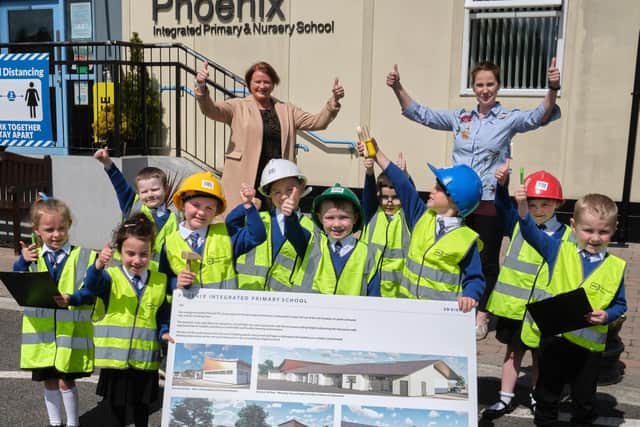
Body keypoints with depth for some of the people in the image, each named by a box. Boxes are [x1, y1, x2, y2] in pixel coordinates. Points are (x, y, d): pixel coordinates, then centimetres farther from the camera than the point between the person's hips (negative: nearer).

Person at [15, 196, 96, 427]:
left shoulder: (83, 257, -4)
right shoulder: (32, 257, 3)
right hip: (41, 333, 3)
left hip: (71, 332, -3)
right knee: (49, 381, 15)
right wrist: (23, 262, -23)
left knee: (65, 381, 3)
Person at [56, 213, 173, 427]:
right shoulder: (111, 276, -7)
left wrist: (164, 332, -11)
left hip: (145, 359, 2)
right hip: (115, 356, -1)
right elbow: (92, 284, -29)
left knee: (142, 406, 16)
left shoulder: (160, 282, 2)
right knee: (116, 406, 14)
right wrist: (99, 265, -49)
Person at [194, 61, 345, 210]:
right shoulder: (238, 107, 8)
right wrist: (201, 88, -24)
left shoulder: (287, 110, 17)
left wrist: (333, 102, -5)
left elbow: (317, 122, 11)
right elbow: (211, 109, -5)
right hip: (245, 182, -3)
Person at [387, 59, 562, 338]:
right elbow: (421, 114, 8)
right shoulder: (459, 118, 9)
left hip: (491, 202, -3)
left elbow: (539, 117, -17)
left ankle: (481, 313, 21)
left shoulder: (509, 119, 0)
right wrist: (398, 88, -4)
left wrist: (552, 89, -36)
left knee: (487, 259, 7)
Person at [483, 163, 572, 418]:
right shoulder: (518, 225, -3)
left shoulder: (566, 235, -6)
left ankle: (536, 397, 34)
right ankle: (506, 398, 27)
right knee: (514, 350, 15)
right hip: (514, 304, 1)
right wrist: (502, 184, -39)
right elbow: (503, 207, -20)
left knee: (539, 353, 16)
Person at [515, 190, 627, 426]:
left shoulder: (616, 267, -3)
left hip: (589, 343, 0)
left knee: (583, 399, 17)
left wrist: (606, 316, -16)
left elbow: (620, 305, 5)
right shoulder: (559, 251, -4)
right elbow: (531, 231, -13)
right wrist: (522, 204, -30)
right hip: (553, 338, 0)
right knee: (547, 395, 17)